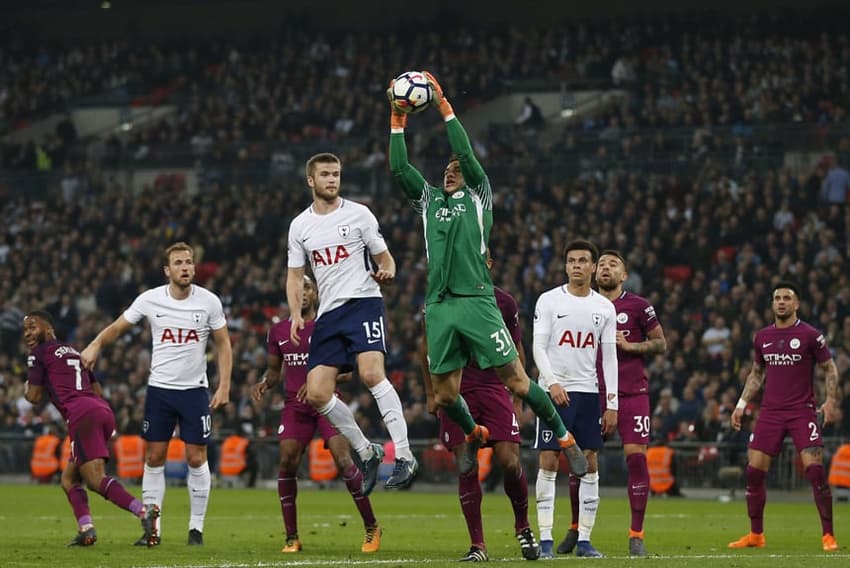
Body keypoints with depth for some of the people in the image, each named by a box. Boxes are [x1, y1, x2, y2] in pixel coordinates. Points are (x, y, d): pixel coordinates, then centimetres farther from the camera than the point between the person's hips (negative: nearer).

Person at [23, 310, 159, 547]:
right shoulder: (74, 352, 31)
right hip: (103, 410, 9)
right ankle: (86, 528, -2)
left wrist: (27, 389, 27)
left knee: (96, 479, -17)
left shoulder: (39, 353, 8)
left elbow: (34, 396, 7)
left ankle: (143, 511, -37)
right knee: (69, 478, 16)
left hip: (81, 414, -9)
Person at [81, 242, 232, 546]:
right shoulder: (150, 299, -4)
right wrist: (95, 345, -14)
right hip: (159, 388, 1)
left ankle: (196, 527, 10)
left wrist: (224, 386, -5)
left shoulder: (209, 301, -5)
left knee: (196, 458, -1)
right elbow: (118, 327, 5)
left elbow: (223, 344, 3)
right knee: (154, 458, 1)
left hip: (195, 390, -1)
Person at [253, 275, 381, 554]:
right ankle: (291, 537, -2)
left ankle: (371, 528, 1)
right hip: (295, 405, 3)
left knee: (344, 461, -14)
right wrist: (265, 383, -1)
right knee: (287, 463, -11)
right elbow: (275, 370, 22)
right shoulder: (278, 331, 10)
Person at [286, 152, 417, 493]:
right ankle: (367, 453, 13)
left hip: (363, 302, -5)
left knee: (371, 373, -26)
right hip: (328, 313, 5)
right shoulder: (300, 226, 12)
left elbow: (385, 258, 7)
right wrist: (296, 314, 0)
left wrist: (386, 272, -17)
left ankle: (404, 456, -26)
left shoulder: (358, 214, 3)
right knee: (316, 394, -4)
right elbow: (295, 276, 16)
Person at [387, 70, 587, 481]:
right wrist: (397, 120, 5)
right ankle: (474, 436, 33)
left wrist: (444, 107, -3)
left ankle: (564, 439, 4)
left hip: (476, 301, -4)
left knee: (516, 381, -9)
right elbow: (399, 168, 10)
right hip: (439, 306, 4)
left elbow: (466, 154, -3)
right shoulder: (429, 201, 20)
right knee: (444, 396, 4)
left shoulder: (478, 197, 9)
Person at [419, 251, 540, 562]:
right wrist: (431, 393, 8)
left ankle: (522, 526, 15)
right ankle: (477, 545, 4)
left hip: (495, 390, 0)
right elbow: (427, 348, 12)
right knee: (467, 469, -3)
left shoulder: (504, 302, 6)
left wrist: (517, 397, 10)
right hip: (456, 392, 0)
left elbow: (516, 353, 14)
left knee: (509, 461, -10)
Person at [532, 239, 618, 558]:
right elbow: (538, 347, -6)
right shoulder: (549, 301, 0)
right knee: (548, 462, -6)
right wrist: (552, 382, -21)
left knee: (590, 464, 0)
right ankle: (545, 538, -3)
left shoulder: (604, 307, 8)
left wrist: (612, 405, 3)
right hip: (554, 391, -3)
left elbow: (609, 358, 8)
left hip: (588, 392, 3)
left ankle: (584, 540, 5)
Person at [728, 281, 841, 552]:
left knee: (815, 471, -14)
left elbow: (829, 368, 1)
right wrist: (742, 403, 14)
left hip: (802, 412, -4)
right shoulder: (762, 337, 10)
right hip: (770, 412, 4)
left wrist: (831, 400, -12)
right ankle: (755, 535, 12)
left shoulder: (810, 335, -3)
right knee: (754, 471, 0)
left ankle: (828, 535, -6)